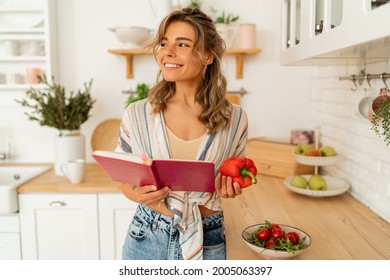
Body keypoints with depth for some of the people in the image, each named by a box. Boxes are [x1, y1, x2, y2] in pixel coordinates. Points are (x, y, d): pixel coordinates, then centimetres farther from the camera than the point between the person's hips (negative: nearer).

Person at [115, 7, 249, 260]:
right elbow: (125, 180, 3)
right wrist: (137, 194, -17)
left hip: (208, 244, 0)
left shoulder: (235, 118, -7)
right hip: (147, 239, 0)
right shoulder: (136, 114, -8)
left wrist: (231, 189, -13)